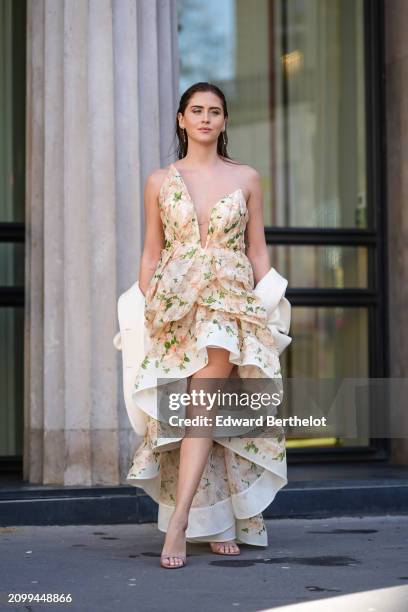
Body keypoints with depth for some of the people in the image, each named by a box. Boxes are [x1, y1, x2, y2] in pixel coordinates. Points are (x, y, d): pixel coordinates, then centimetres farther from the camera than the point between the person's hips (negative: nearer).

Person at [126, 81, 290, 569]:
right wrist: (145, 311, 3)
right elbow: (151, 254, 12)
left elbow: (258, 252, 11)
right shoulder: (160, 182, 11)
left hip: (232, 305, -1)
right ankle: (219, 523, 6)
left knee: (202, 405, -16)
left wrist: (265, 310, 3)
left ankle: (178, 523, -18)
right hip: (174, 306, 1)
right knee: (202, 414, -5)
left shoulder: (246, 178, 10)